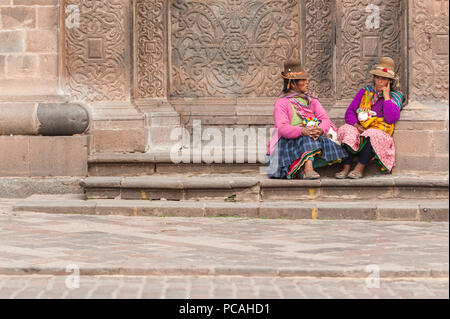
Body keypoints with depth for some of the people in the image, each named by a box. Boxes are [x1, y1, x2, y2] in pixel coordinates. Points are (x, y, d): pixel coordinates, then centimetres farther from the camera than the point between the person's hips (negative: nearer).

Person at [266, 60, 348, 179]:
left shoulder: (311, 99, 14)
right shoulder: (282, 102, -3)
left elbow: (325, 119, 1)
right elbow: (282, 128, -18)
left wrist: (320, 130, -25)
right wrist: (302, 131, -37)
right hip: (288, 141, -5)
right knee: (307, 138, -35)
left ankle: (302, 169, -27)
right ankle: (308, 169, -52)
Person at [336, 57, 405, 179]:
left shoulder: (395, 96, 8)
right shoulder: (365, 92, 17)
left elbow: (391, 118, -9)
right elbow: (349, 112, 9)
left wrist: (386, 96, -5)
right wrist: (357, 126, -11)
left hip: (379, 133, -3)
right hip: (360, 130, 3)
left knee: (372, 135, -37)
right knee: (347, 131, -30)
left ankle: (359, 168, -32)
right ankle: (346, 167, -34)